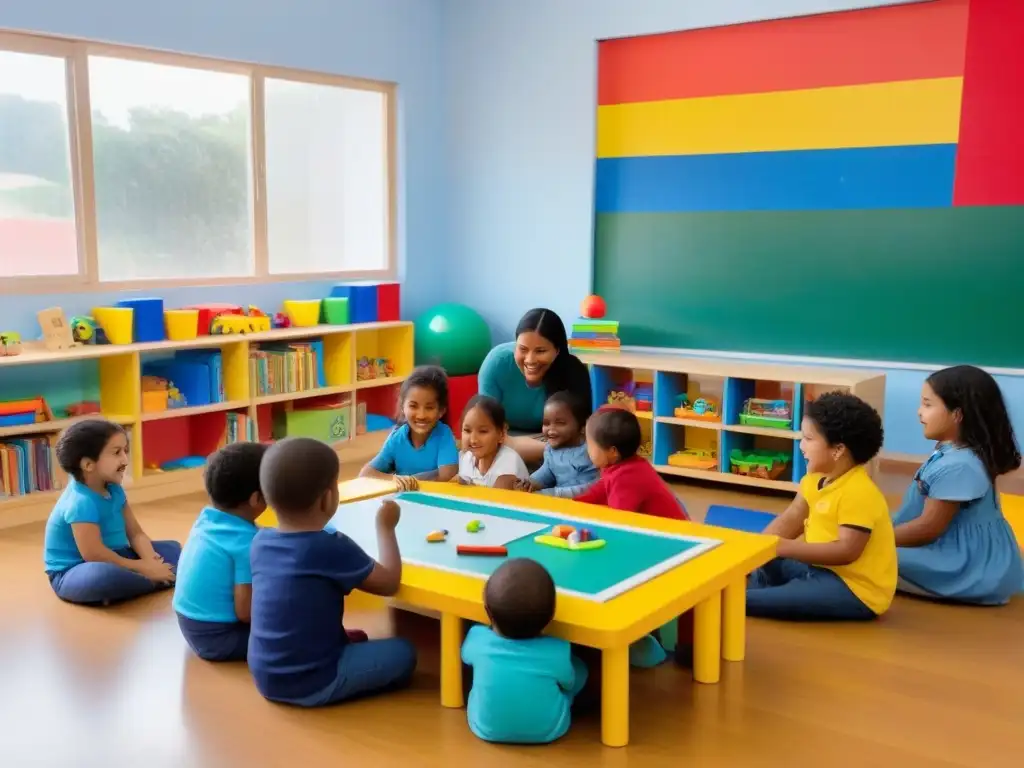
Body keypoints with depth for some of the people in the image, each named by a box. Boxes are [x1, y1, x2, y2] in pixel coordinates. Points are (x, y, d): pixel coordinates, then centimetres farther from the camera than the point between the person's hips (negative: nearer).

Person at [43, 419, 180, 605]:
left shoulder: (114, 490, 3)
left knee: (173, 549, 11)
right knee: (102, 575, -43)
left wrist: (150, 560, -17)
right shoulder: (81, 502, -25)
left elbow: (135, 533, 3)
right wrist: (142, 568, -24)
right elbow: (94, 555, -29)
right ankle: (156, 582, -17)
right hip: (73, 572, -9)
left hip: (112, 559, 9)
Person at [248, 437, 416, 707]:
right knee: (403, 653, 6)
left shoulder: (260, 542, -2)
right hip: (311, 685, -6)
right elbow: (390, 583, -7)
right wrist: (385, 527, 3)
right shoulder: (333, 548, -22)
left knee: (355, 639, 28)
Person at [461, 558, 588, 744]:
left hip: (487, 729, 1)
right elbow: (570, 684, -4)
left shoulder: (477, 640, -25)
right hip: (547, 732, -1)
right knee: (579, 669, 13)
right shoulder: (558, 653, -27)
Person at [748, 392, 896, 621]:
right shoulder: (817, 479, 5)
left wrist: (785, 547, -29)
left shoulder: (858, 492, -24)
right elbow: (790, 520, 6)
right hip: (824, 569, 10)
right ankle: (754, 598, -10)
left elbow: (846, 551, -30)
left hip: (856, 589, -10)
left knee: (785, 597, -28)